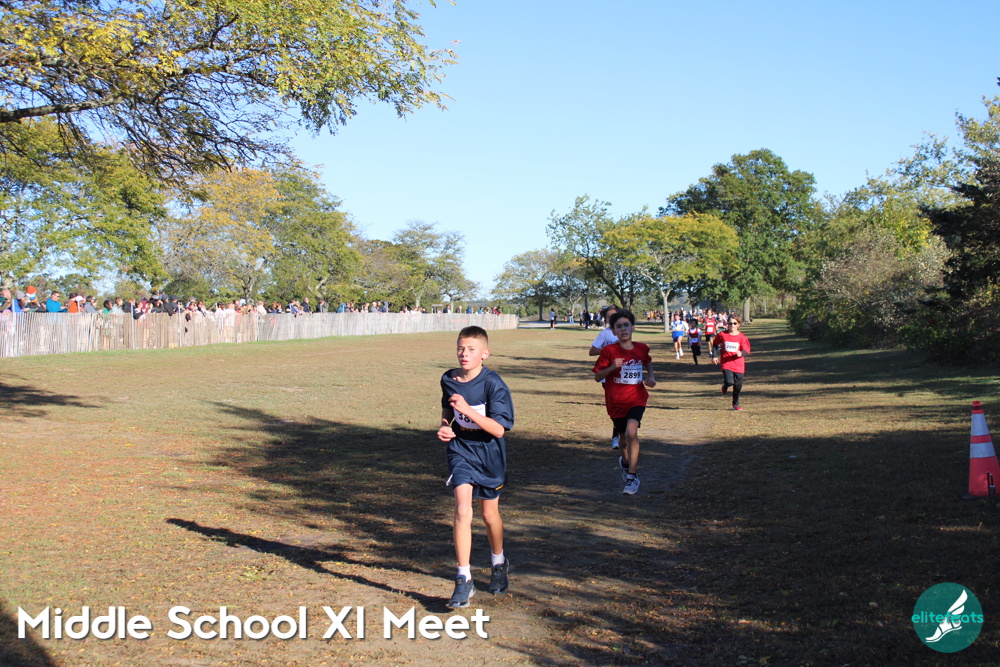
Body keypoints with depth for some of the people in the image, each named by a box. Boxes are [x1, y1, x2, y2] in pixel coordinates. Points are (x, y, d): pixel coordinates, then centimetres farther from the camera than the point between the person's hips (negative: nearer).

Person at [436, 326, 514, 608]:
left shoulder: (493, 384, -19)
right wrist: (444, 425, -2)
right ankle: (464, 580, -11)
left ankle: (499, 563, 43)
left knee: (490, 514, 14)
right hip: (461, 451, 2)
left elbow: (499, 429, -24)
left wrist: (467, 410, -32)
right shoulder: (449, 380, -5)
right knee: (462, 510, -16)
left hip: (489, 455, -2)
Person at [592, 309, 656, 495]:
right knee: (626, 437, 14)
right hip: (615, 401, 0)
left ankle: (632, 476, -17)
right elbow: (597, 376, -7)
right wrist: (612, 367, -24)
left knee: (631, 431, -25)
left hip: (637, 398, 0)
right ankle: (626, 461, 50)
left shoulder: (642, 348, -1)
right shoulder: (609, 351, -10)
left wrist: (651, 377, 6)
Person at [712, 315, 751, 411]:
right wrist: (715, 356, 9)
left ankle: (736, 404, 24)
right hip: (726, 363, -1)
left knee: (738, 385, 4)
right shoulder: (722, 335, 0)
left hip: (738, 364, 1)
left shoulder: (741, 337, -1)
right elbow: (715, 345, 16)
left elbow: (746, 350, -4)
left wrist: (741, 353, -26)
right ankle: (725, 386, 19)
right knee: (729, 382, -20)